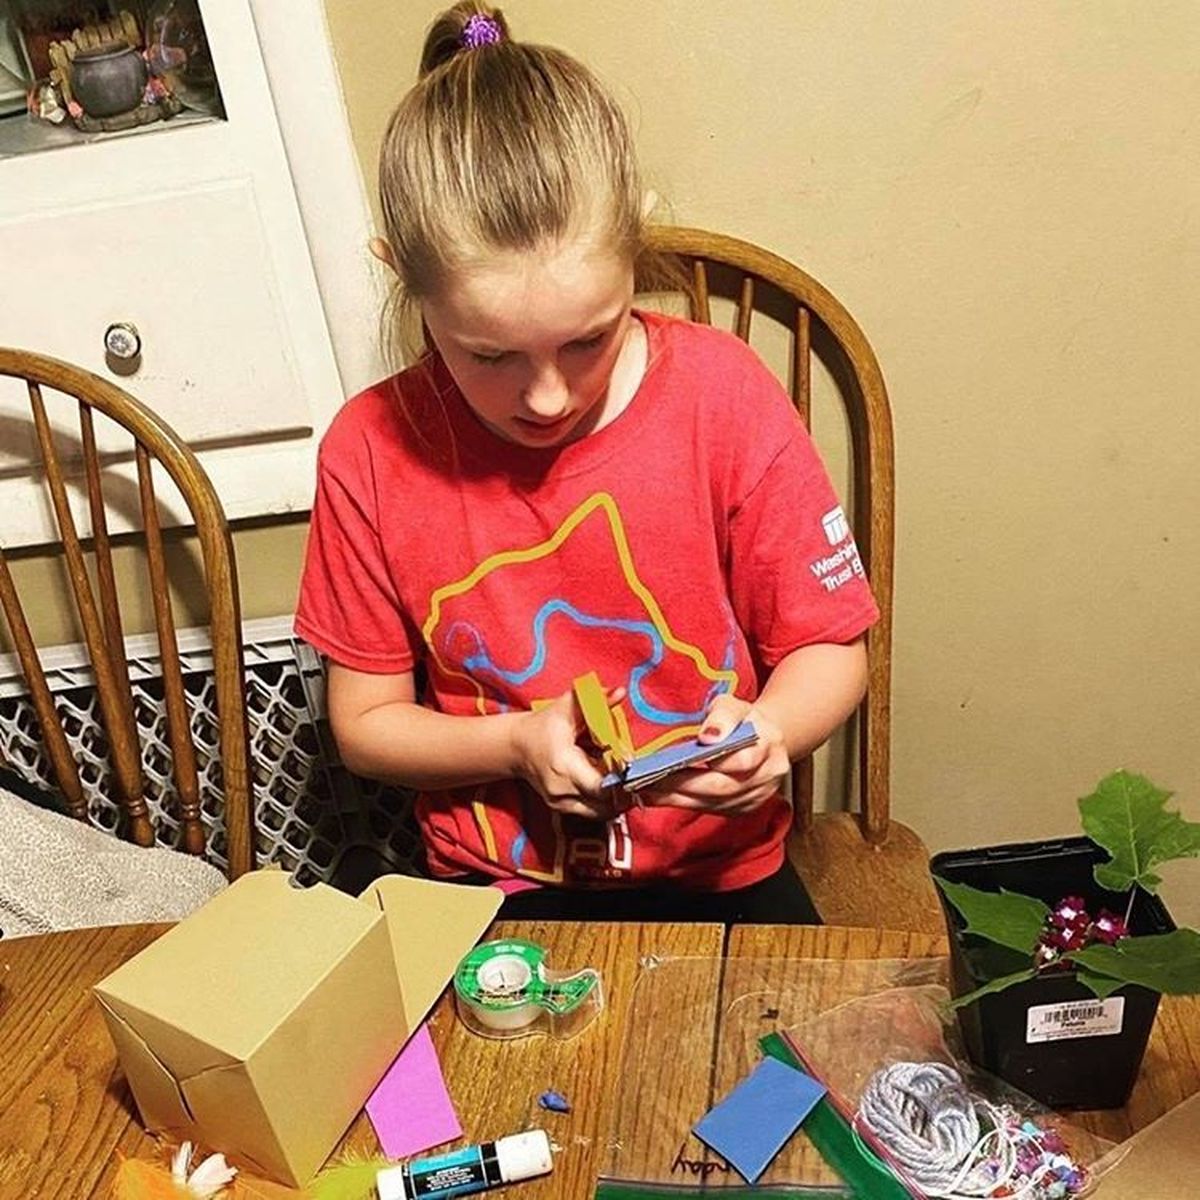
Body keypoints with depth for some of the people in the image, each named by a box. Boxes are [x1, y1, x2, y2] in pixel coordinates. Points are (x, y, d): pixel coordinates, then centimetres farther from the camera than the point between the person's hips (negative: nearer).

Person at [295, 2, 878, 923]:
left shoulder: (725, 396, -12)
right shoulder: (373, 450, -10)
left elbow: (830, 649, -2)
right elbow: (365, 722, 0)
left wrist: (768, 732, -23)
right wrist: (516, 745, -16)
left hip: (720, 874, 0)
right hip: (496, 894, 1)